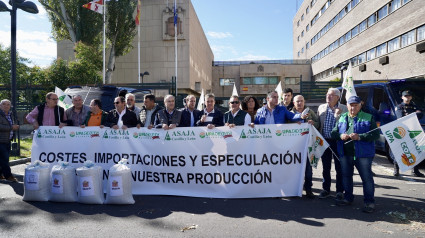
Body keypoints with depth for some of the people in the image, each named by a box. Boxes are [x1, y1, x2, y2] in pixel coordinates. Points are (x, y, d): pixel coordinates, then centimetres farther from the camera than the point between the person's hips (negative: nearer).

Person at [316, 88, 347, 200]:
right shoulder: (321, 108, 9)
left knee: (339, 168, 5)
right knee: (325, 167, 12)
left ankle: (339, 191, 19)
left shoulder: (343, 109, -3)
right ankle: (326, 189, 25)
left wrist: (338, 114, -22)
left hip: (337, 141, -3)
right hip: (324, 141, 4)